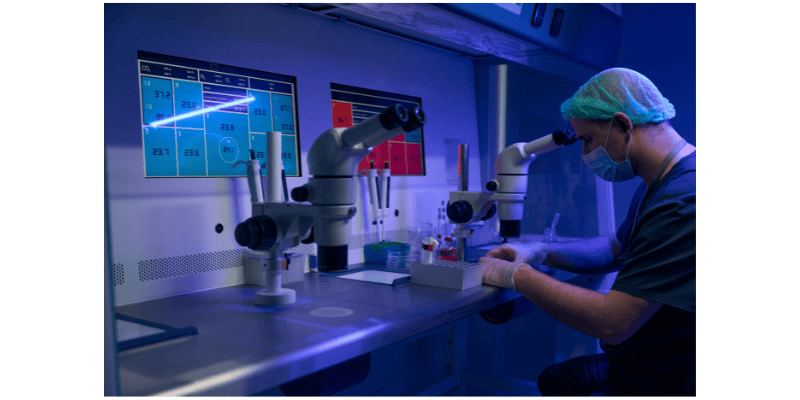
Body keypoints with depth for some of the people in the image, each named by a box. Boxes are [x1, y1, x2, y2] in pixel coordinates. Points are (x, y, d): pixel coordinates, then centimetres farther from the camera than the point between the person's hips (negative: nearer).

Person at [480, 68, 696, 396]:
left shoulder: (684, 203, -30)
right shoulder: (656, 186, 6)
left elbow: (613, 323, -32)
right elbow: (616, 249, 19)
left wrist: (518, 275, -20)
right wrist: (540, 252, 4)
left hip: (656, 384, -9)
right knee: (551, 379, 22)